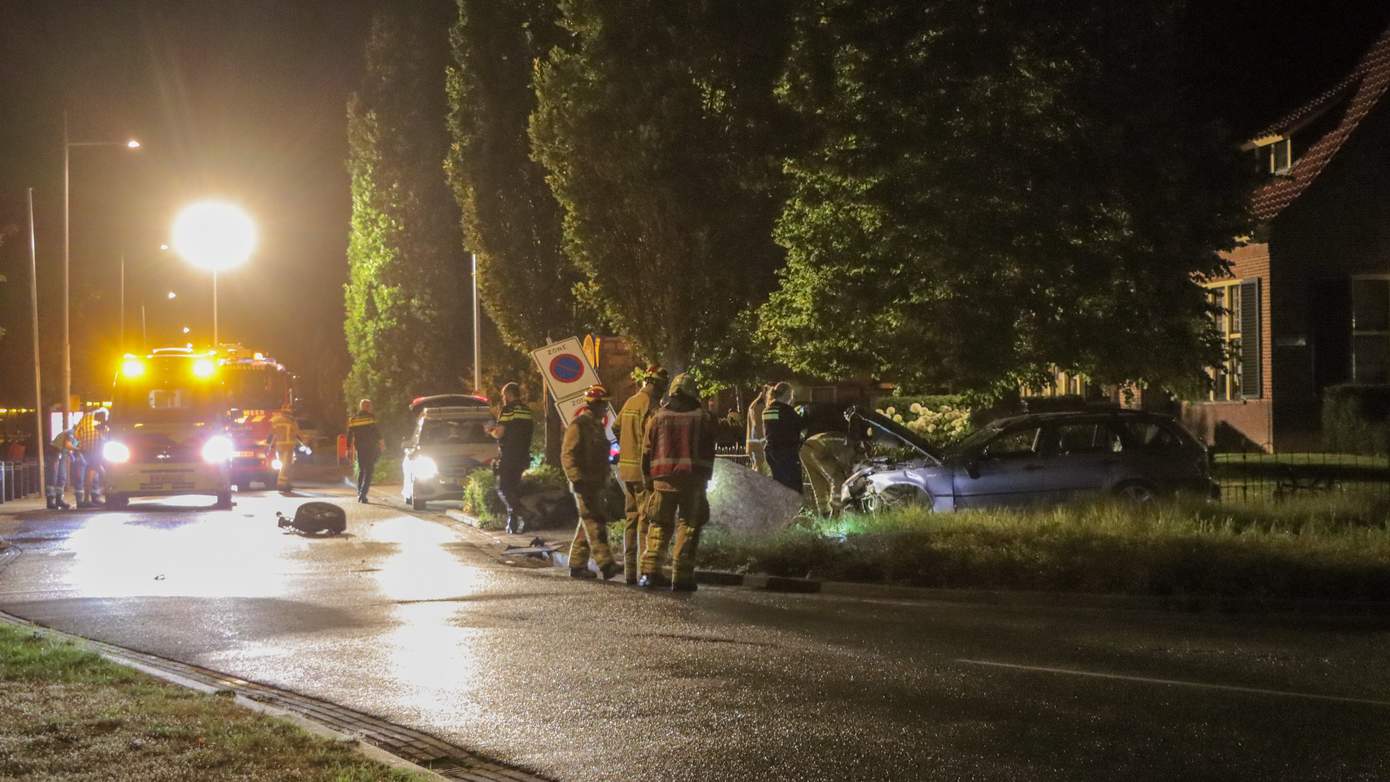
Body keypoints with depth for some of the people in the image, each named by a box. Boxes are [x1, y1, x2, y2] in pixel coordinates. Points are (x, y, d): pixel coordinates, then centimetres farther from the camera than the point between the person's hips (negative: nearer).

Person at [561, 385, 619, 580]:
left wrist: (605, 477, 24)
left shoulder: (597, 426, 19)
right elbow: (568, 455, -16)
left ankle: (577, 565, 16)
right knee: (594, 522, -14)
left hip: (597, 483, 10)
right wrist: (577, 479, -22)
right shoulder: (578, 425, -11)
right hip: (584, 483, -10)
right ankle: (605, 563, -21)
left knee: (588, 523, 11)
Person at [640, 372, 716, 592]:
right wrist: (705, 477, 14)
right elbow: (708, 452, 4)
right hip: (693, 479, -2)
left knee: (659, 524, 11)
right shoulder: (703, 418, 1)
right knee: (688, 525, 2)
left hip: (663, 478, 2)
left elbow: (647, 450, 7)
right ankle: (682, 576, -3)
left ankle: (650, 571, 4)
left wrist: (649, 476, 15)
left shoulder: (659, 416, 5)